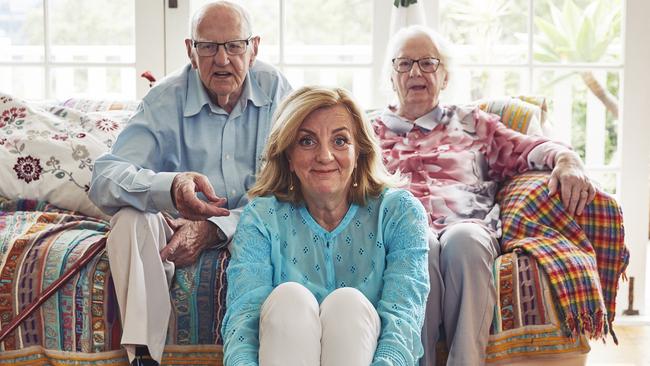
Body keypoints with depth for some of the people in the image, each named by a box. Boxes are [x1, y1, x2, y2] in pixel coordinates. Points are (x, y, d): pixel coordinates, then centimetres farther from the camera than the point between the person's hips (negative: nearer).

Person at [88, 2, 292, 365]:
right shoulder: (165, 100, -9)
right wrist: (170, 187, -45)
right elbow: (105, 178, -22)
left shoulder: (276, 90, -8)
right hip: (177, 225, 1)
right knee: (131, 219, -28)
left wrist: (214, 228, -27)